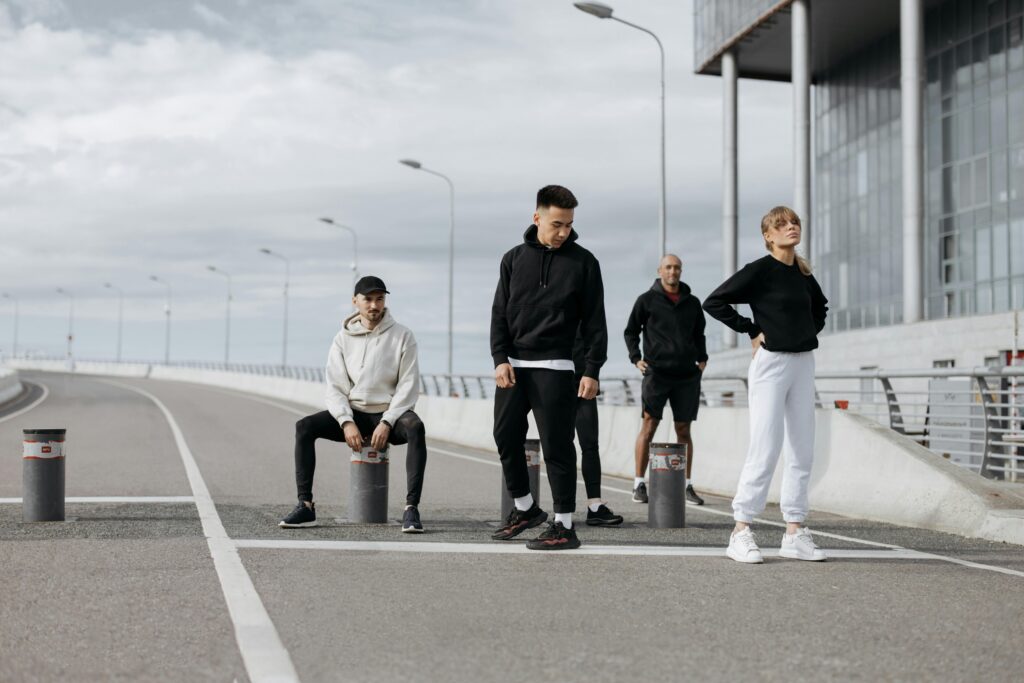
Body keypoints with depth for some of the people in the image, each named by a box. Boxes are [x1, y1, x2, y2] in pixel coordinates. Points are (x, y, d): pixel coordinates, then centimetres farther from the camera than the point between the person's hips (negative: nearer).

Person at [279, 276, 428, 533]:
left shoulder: (402, 336, -1)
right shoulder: (344, 338, 6)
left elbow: (408, 385, -6)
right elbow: (335, 387, 1)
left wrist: (387, 423, -18)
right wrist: (346, 422, -15)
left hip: (390, 415, -2)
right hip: (353, 413, 3)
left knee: (415, 427, -36)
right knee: (305, 426, -20)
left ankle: (412, 507, -37)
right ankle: (306, 506, -21)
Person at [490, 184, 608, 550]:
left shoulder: (582, 262, 1)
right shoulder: (514, 259, 9)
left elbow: (594, 321, 0)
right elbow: (499, 313, 8)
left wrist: (592, 370, -7)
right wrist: (501, 358, -5)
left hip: (554, 368, -4)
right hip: (512, 365, 4)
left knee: (556, 445, -4)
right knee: (506, 438, 6)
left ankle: (564, 525, 3)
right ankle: (525, 508, 24)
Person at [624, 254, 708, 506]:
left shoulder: (692, 303, 13)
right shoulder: (647, 300, 3)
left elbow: (699, 334, 25)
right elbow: (631, 331, 8)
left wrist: (702, 358, 11)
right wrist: (636, 358, -3)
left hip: (687, 375, 3)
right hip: (656, 372, -3)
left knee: (684, 430, 6)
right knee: (648, 427, -4)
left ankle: (687, 485, 11)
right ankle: (639, 484, 1)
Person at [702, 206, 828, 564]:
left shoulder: (803, 273, 10)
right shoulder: (759, 271, -9)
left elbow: (820, 306, 30)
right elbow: (714, 302, -13)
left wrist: (810, 332, 12)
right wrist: (752, 330, -12)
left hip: (803, 363, 7)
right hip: (771, 363, -7)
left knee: (802, 450, 6)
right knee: (765, 450, -9)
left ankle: (794, 533, 12)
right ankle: (741, 532, -2)